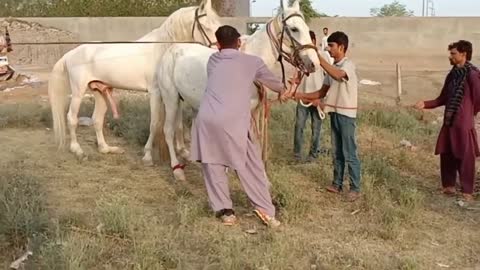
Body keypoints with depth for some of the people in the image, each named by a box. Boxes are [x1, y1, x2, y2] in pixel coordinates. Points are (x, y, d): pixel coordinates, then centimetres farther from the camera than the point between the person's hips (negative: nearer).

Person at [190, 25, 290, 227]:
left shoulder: (212, 60, 19)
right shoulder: (253, 62, 12)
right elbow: (272, 81, 30)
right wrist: (283, 91, 54)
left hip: (206, 119, 3)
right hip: (232, 121, -2)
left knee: (212, 165, 15)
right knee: (252, 166, 10)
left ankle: (224, 210, 16)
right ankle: (265, 209, 10)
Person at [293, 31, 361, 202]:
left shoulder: (348, 65, -13)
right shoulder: (332, 67, 11)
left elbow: (338, 75, -37)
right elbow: (323, 92, 13)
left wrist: (319, 59, -35)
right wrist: (302, 95, 2)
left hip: (346, 115, -8)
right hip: (334, 113, 8)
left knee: (349, 153, -2)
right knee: (337, 152, 14)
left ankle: (355, 188, 5)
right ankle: (337, 184, 23)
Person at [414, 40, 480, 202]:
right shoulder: (452, 74, 11)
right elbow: (443, 99, 16)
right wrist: (425, 104, 3)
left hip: (464, 124, -7)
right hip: (448, 123, 7)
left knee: (465, 158, 1)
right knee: (446, 155, 12)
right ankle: (449, 186, 27)